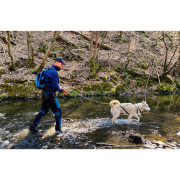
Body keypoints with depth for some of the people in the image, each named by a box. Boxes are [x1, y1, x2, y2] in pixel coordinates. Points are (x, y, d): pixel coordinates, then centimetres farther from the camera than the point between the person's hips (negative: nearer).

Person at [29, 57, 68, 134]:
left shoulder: (50, 71, 16)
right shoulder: (53, 72, -19)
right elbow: (55, 86, -25)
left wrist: (62, 91, 16)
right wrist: (60, 88, -3)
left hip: (46, 95, 10)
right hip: (50, 96, -10)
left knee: (43, 111, 17)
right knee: (58, 112, 6)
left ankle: (32, 127, 19)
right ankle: (58, 129, 18)